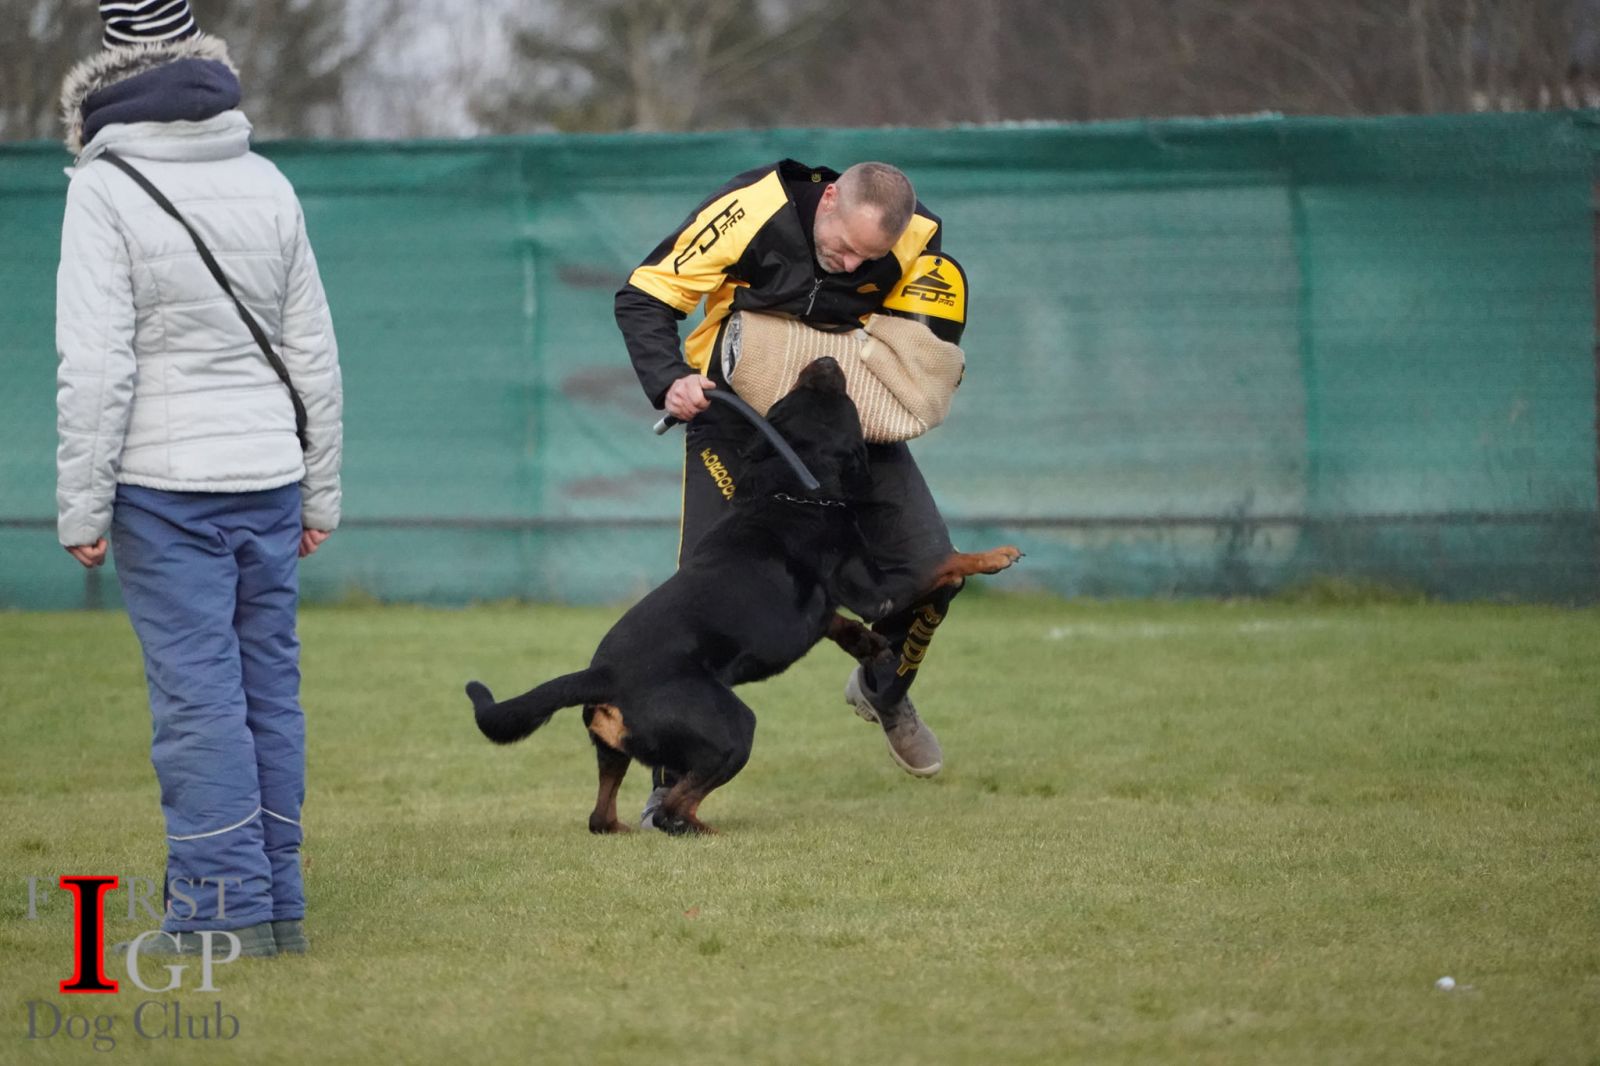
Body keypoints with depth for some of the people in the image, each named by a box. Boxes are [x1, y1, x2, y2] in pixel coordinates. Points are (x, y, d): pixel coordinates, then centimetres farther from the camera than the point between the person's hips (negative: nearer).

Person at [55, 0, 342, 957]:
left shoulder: (106, 189, -9)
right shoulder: (267, 183, 7)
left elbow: (97, 366, -14)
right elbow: (314, 351, 11)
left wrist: (83, 505, -8)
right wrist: (321, 490, 18)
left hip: (166, 485, -5)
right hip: (269, 476, 5)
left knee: (197, 693, -3)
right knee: (270, 686, 9)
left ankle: (225, 905, -3)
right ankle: (279, 902, 13)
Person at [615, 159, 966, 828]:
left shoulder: (916, 239, -19)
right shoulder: (750, 212, -28)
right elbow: (642, 298, -18)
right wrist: (669, 379, -35)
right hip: (736, 406, -3)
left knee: (928, 567, -8)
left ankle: (883, 692, 24)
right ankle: (671, 784, -3)